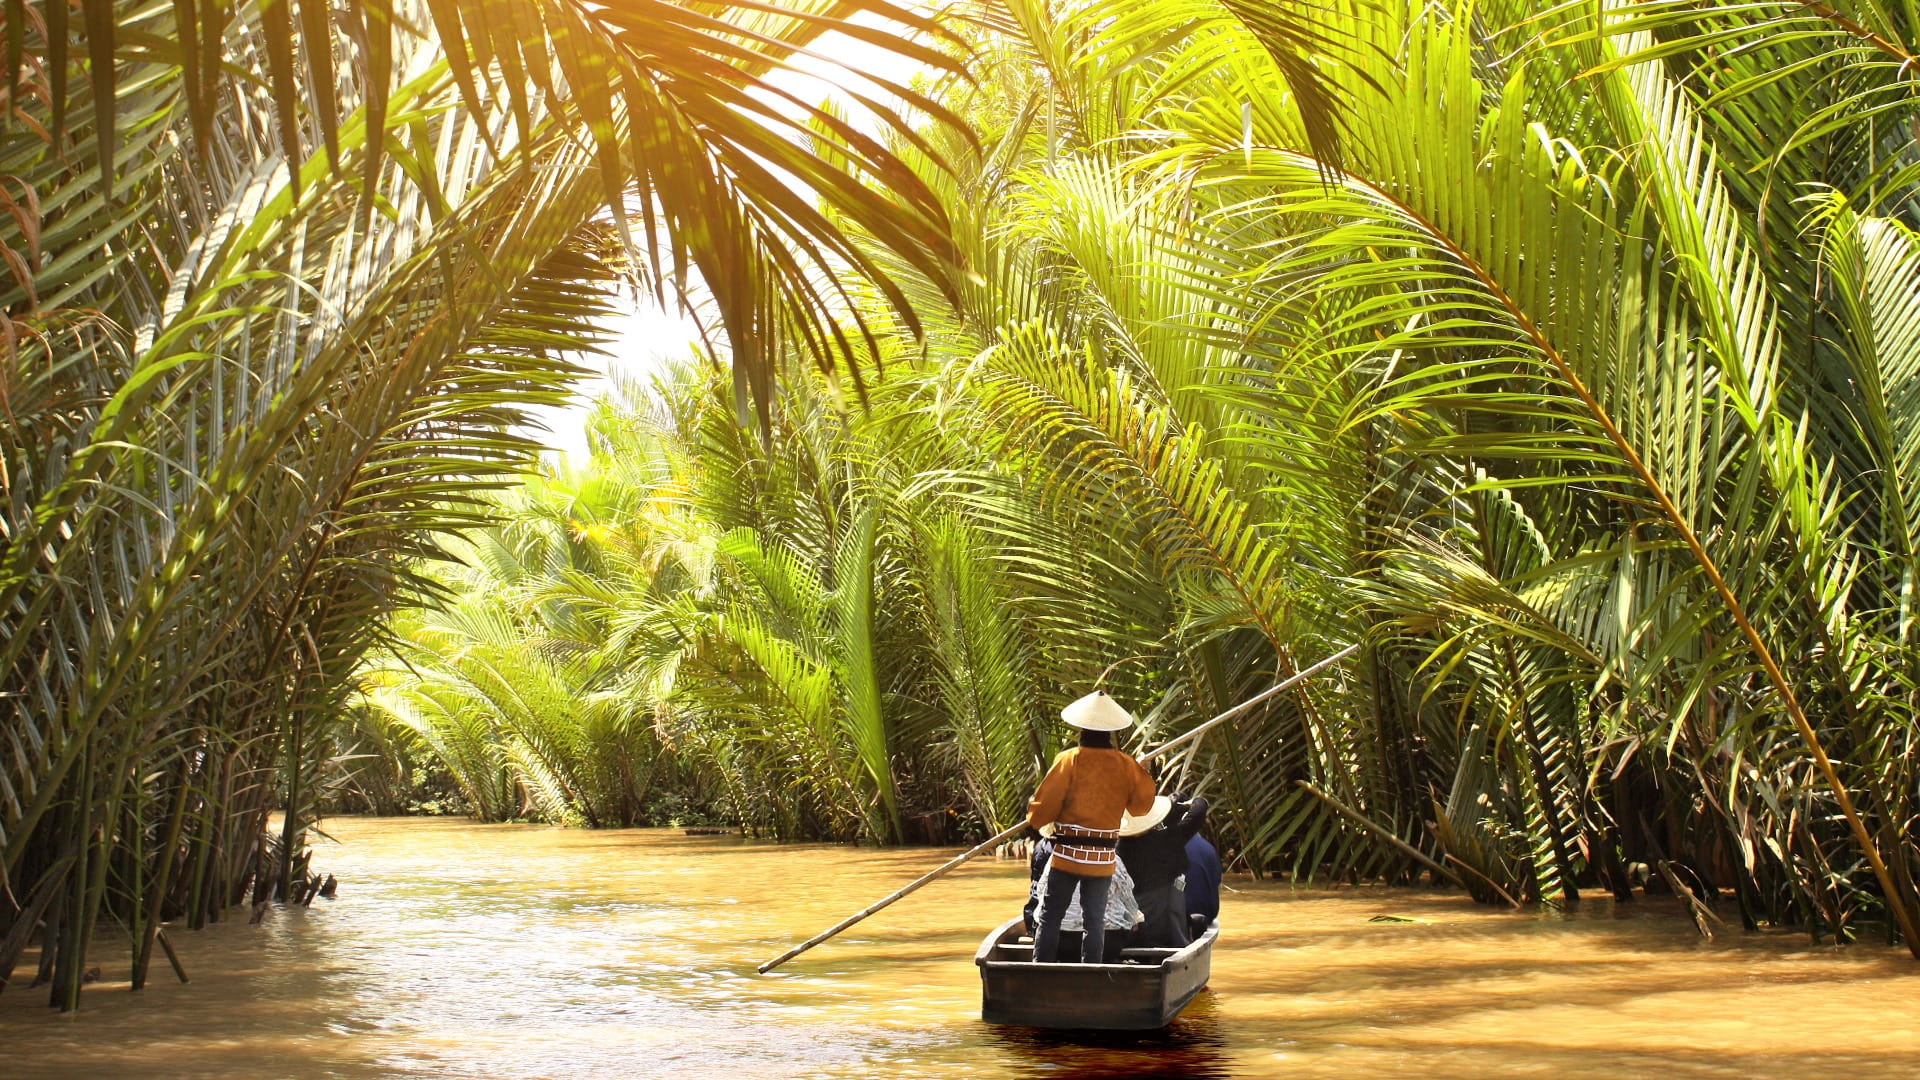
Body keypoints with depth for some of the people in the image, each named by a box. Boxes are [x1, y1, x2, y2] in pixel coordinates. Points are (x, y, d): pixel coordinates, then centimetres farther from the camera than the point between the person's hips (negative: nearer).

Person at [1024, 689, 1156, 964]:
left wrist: (1033, 819, 13)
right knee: (1095, 920, 9)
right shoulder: (1125, 765, -1)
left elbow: (1046, 804, -8)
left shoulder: (1069, 759, -9)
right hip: (1104, 858, 3)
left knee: (1049, 916, 6)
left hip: (1067, 854, -2)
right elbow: (1143, 802, 10)